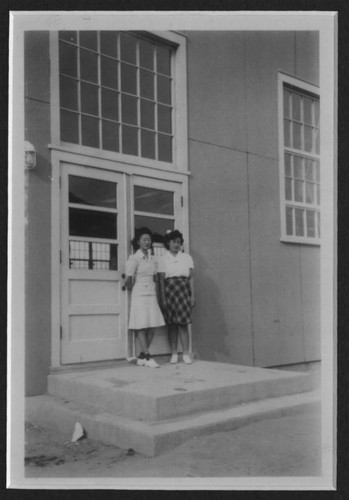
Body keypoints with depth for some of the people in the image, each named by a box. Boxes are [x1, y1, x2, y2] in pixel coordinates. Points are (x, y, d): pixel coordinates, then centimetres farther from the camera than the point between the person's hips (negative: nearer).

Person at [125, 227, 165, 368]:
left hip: (151, 295, 7)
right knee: (141, 326, -5)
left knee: (152, 327, 3)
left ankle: (141, 357, 12)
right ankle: (147, 357, -2)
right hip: (139, 295, -7)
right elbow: (129, 278, -12)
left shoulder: (151, 258, 14)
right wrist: (130, 286, 4)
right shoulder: (134, 258, -8)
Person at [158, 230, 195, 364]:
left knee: (183, 323, -5)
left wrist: (192, 295, 2)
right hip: (169, 290, 0)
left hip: (184, 290, 0)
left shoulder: (186, 257, 10)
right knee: (172, 324, 2)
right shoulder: (163, 258, 5)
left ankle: (186, 353, -1)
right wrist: (162, 298, -5)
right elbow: (161, 280, 2)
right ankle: (174, 353, 10)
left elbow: (191, 278, 8)